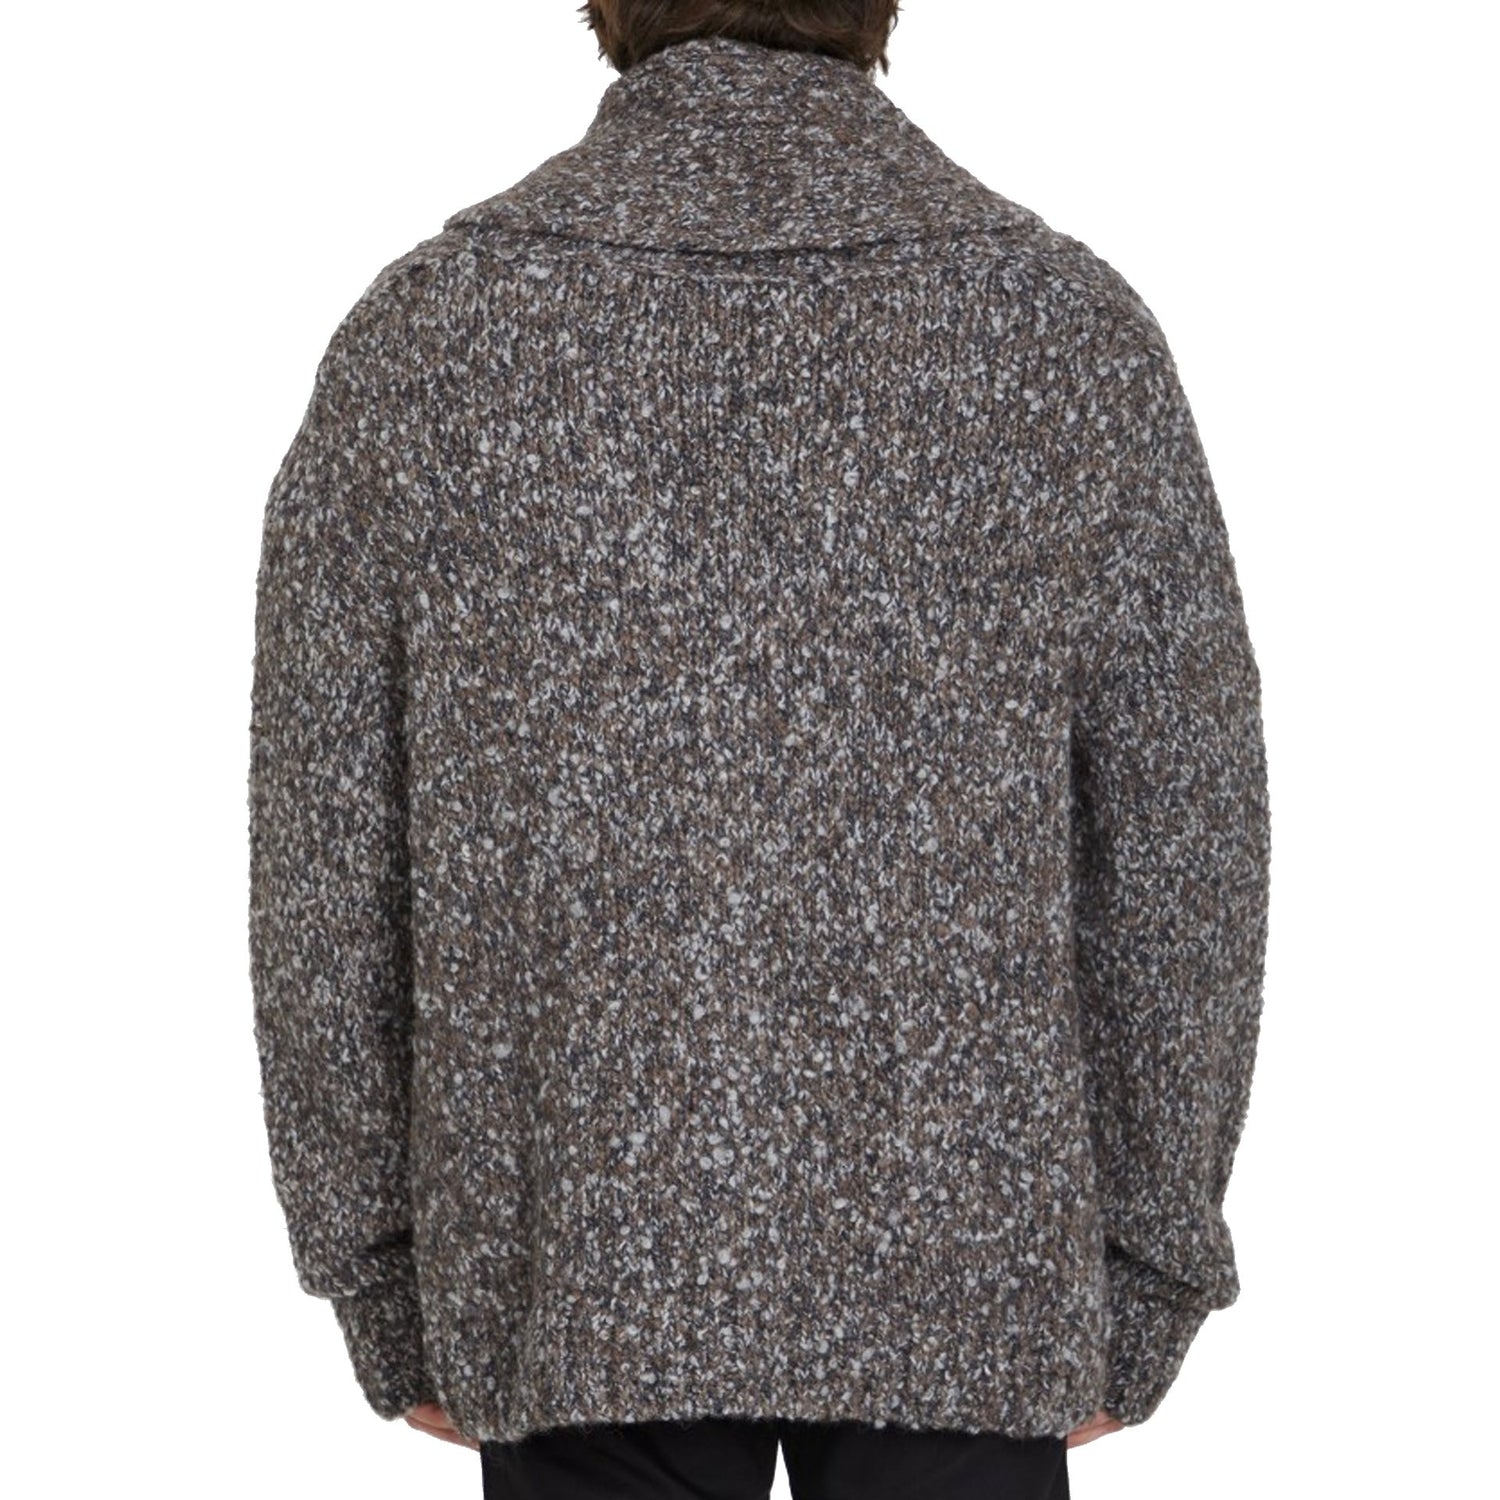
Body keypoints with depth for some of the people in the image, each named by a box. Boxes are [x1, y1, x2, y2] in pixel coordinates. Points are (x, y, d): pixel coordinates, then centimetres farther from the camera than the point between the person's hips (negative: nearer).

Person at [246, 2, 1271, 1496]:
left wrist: (385, 1293, 9)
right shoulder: (1073, 330, -6)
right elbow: (1186, 860, -3)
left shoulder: (424, 327, -5)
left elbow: (324, 859, -2)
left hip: (574, 1270, 1)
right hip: (964, 1269, 0)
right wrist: (1143, 1298, 8)